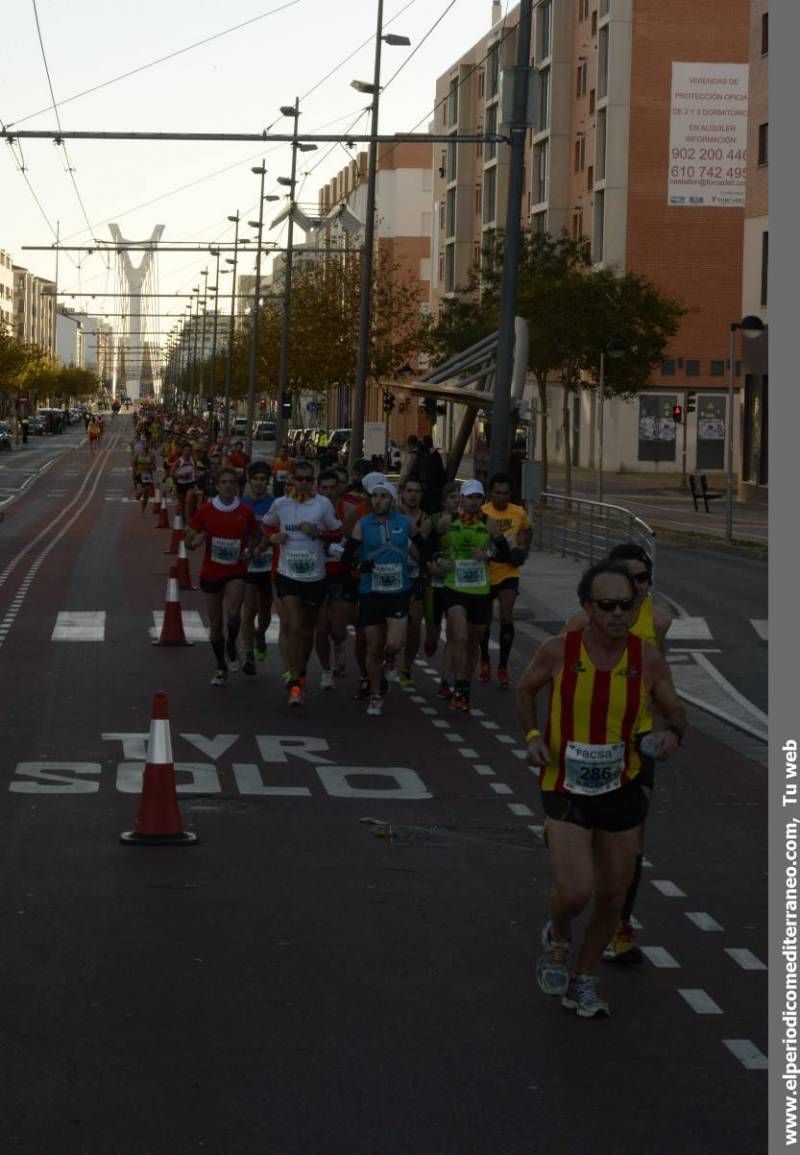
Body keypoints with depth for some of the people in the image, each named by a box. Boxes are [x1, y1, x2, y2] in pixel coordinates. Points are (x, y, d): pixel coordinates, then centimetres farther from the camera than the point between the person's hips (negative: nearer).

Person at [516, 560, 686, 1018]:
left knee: (613, 900, 11)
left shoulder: (648, 659, -9)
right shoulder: (559, 651, -11)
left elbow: (676, 711, 5)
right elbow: (526, 689, 9)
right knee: (575, 894, -16)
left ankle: (584, 980, 34)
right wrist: (533, 735, -7)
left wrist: (673, 734, -18)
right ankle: (558, 938, 21)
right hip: (566, 790, -2)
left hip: (623, 791, 3)